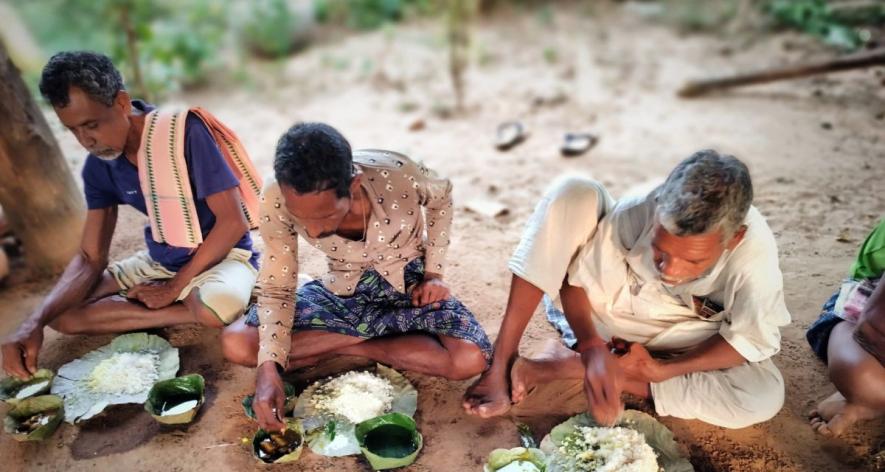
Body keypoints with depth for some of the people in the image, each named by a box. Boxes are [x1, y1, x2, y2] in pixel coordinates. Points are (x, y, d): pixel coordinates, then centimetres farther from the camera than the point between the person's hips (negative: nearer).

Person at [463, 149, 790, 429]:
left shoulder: (755, 251, -30)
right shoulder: (634, 214, -31)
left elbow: (754, 338, -18)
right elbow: (574, 279, -20)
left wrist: (662, 370, -27)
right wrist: (593, 348, -36)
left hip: (666, 344, 2)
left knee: (766, 395, -24)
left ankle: (569, 367, -24)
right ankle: (503, 363, -25)